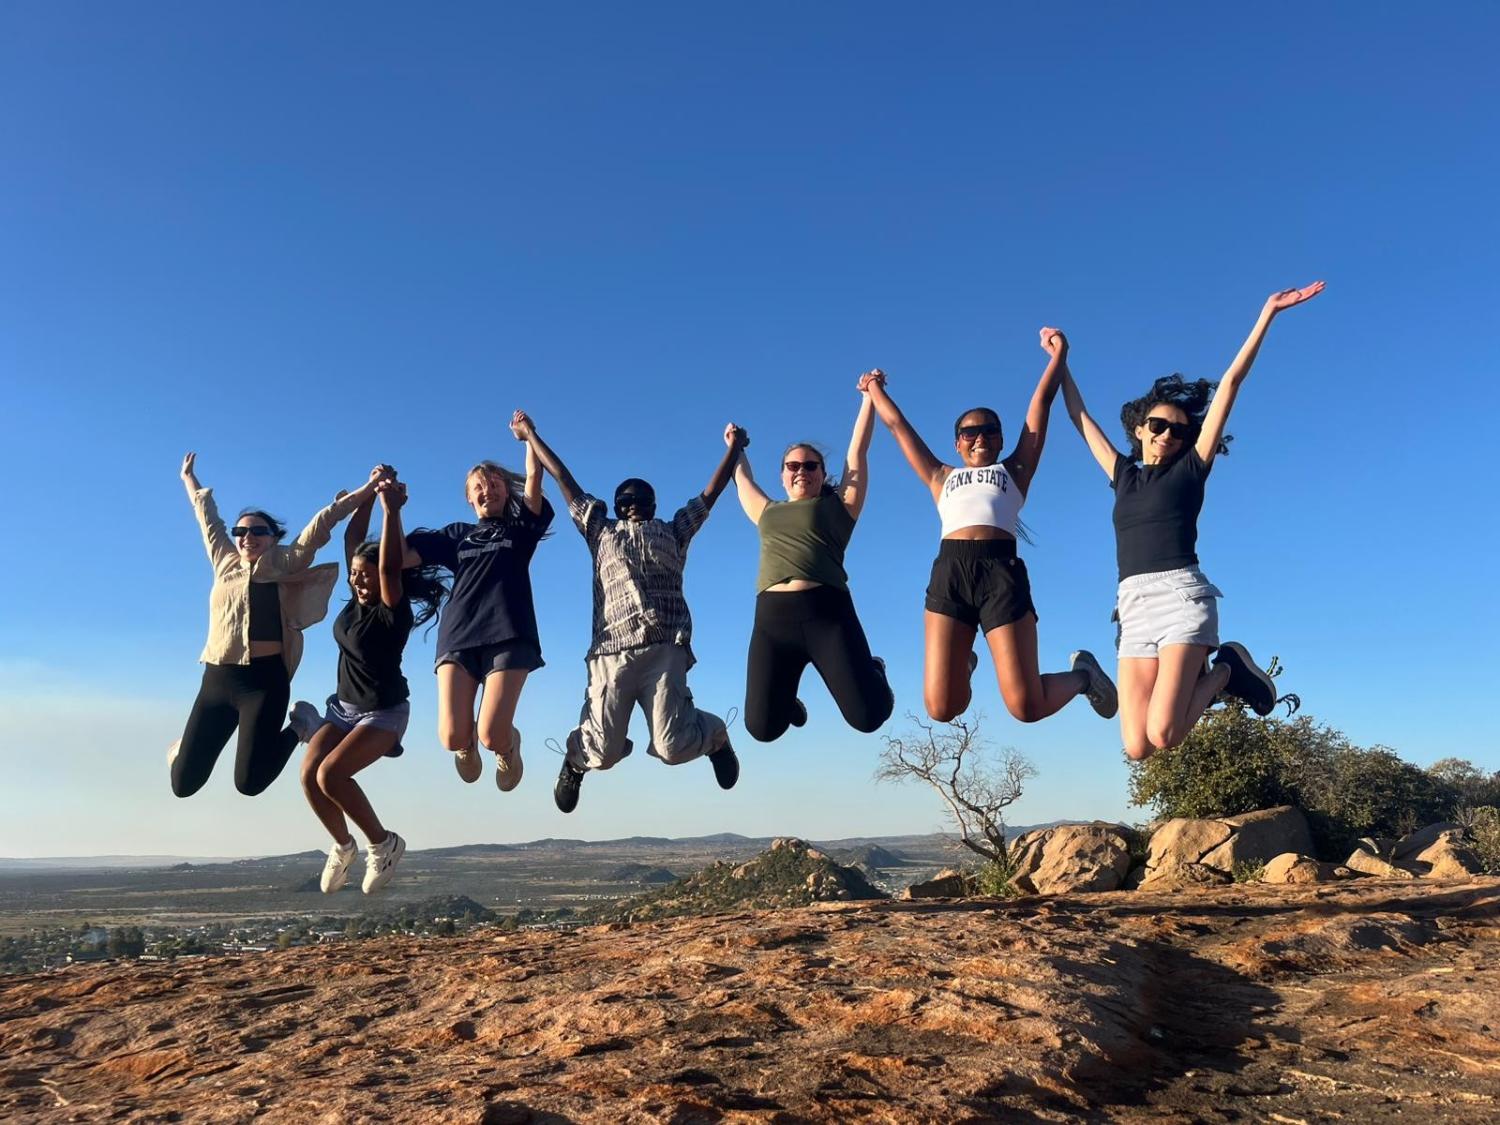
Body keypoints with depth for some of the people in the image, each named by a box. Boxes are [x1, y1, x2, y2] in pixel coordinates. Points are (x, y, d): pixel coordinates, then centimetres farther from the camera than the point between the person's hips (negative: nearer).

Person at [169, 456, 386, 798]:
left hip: (265, 680, -4)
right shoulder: (224, 562, 14)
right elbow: (208, 516, 27)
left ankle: (298, 729, 17)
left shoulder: (284, 565, 4)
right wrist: (189, 477, 41)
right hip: (216, 679, 4)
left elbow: (324, 522, -4)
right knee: (183, 784, 3)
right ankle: (187, 747, 39)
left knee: (249, 782, -10)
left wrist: (370, 487, -8)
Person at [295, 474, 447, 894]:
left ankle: (384, 843, -4)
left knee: (331, 773, -23)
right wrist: (370, 492, -1)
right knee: (309, 772, -9)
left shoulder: (395, 611, -17)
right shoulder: (355, 602, 1)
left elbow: (389, 567, -34)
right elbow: (352, 538, 2)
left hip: (383, 712, -7)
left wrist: (392, 511, -34)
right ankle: (342, 846, 14)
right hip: (343, 706, 7)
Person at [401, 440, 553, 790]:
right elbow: (401, 558, 14)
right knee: (452, 737, -14)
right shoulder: (457, 535, 23)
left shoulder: (520, 528, 18)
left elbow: (534, 477, 5)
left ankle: (509, 746, 20)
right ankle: (468, 746, 25)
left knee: (492, 736, -18)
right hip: (459, 635, 2)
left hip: (509, 635, -2)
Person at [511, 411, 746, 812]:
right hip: (612, 652, 1)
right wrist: (531, 435, 35)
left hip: (665, 650, 0)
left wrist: (734, 447, 33)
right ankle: (577, 755, 34)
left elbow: (710, 493, 30)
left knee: (673, 747, -12)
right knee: (603, 752, -5)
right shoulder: (601, 532, 27)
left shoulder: (674, 533, 27)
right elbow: (565, 481, 30)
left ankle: (714, 734, 24)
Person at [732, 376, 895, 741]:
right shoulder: (768, 512, 26)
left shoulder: (838, 505, 17)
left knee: (868, 715, -10)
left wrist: (868, 398, 20)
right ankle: (785, 697, 33)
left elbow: (857, 453, 18)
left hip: (827, 611, -3)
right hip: (772, 617, 3)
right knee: (763, 727, -4)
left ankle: (874, 671, 27)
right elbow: (743, 480, 43)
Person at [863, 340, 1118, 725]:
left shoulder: (1014, 470, 24)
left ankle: (1082, 674, 28)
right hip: (949, 573, 2)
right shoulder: (942, 477, 29)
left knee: (1026, 705, -7)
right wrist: (875, 388, 46)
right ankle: (962, 665, 31)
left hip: (1001, 571, -2)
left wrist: (1059, 354, 26)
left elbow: (1042, 403, 25)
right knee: (941, 708, -6)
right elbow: (897, 424, 36)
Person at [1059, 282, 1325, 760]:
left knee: (1162, 735, -20)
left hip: (1181, 597, -4)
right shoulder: (1124, 475, 21)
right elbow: (1081, 418, 31)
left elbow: (1230, 384, 8)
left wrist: (1266, 314, 8)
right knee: (1137, 748, -8)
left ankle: (1226, 668, 8)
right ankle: (1198, 678, 19)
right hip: (1134, 609, 4)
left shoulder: (1190, 469, 10)